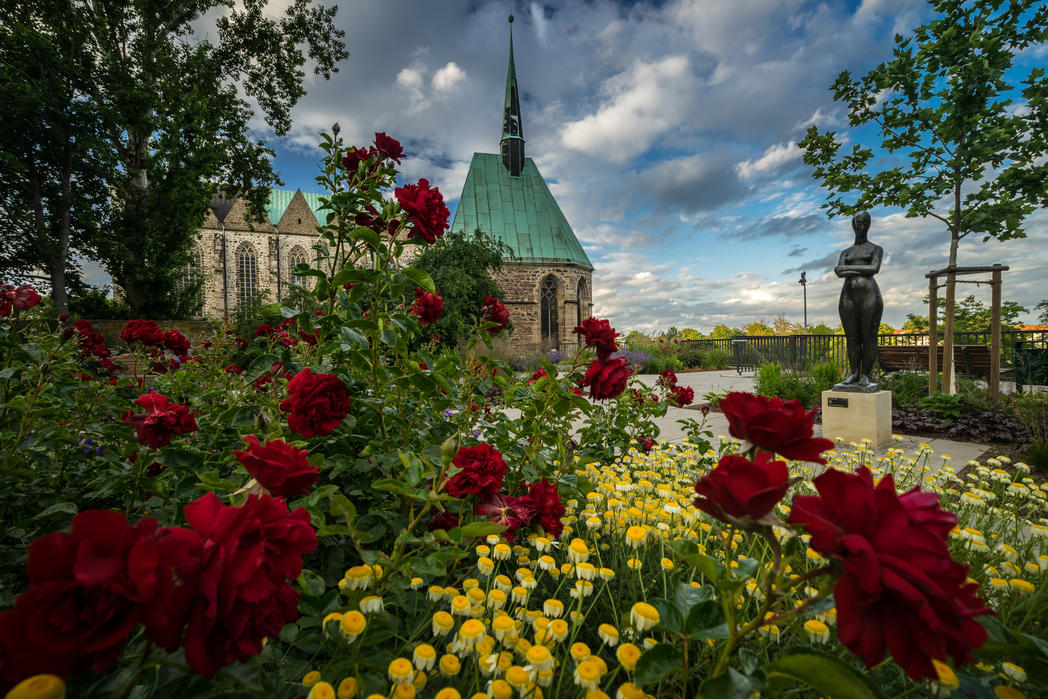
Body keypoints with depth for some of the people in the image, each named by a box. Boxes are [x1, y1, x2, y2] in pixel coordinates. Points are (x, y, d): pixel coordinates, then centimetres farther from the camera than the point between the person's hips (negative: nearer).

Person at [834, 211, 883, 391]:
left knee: (869, 337, -6)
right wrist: (861, 270, -9)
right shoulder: (846, 252, 21)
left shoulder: (876, 249, 15)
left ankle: (865, 377, -4)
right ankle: (854, 375, 4)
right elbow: (839, 272, 3)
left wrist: (849, 268, -2)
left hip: (869, 294, -2)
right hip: (848, 295, 3)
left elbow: (875, 268, -4)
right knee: (852, 337, 0)